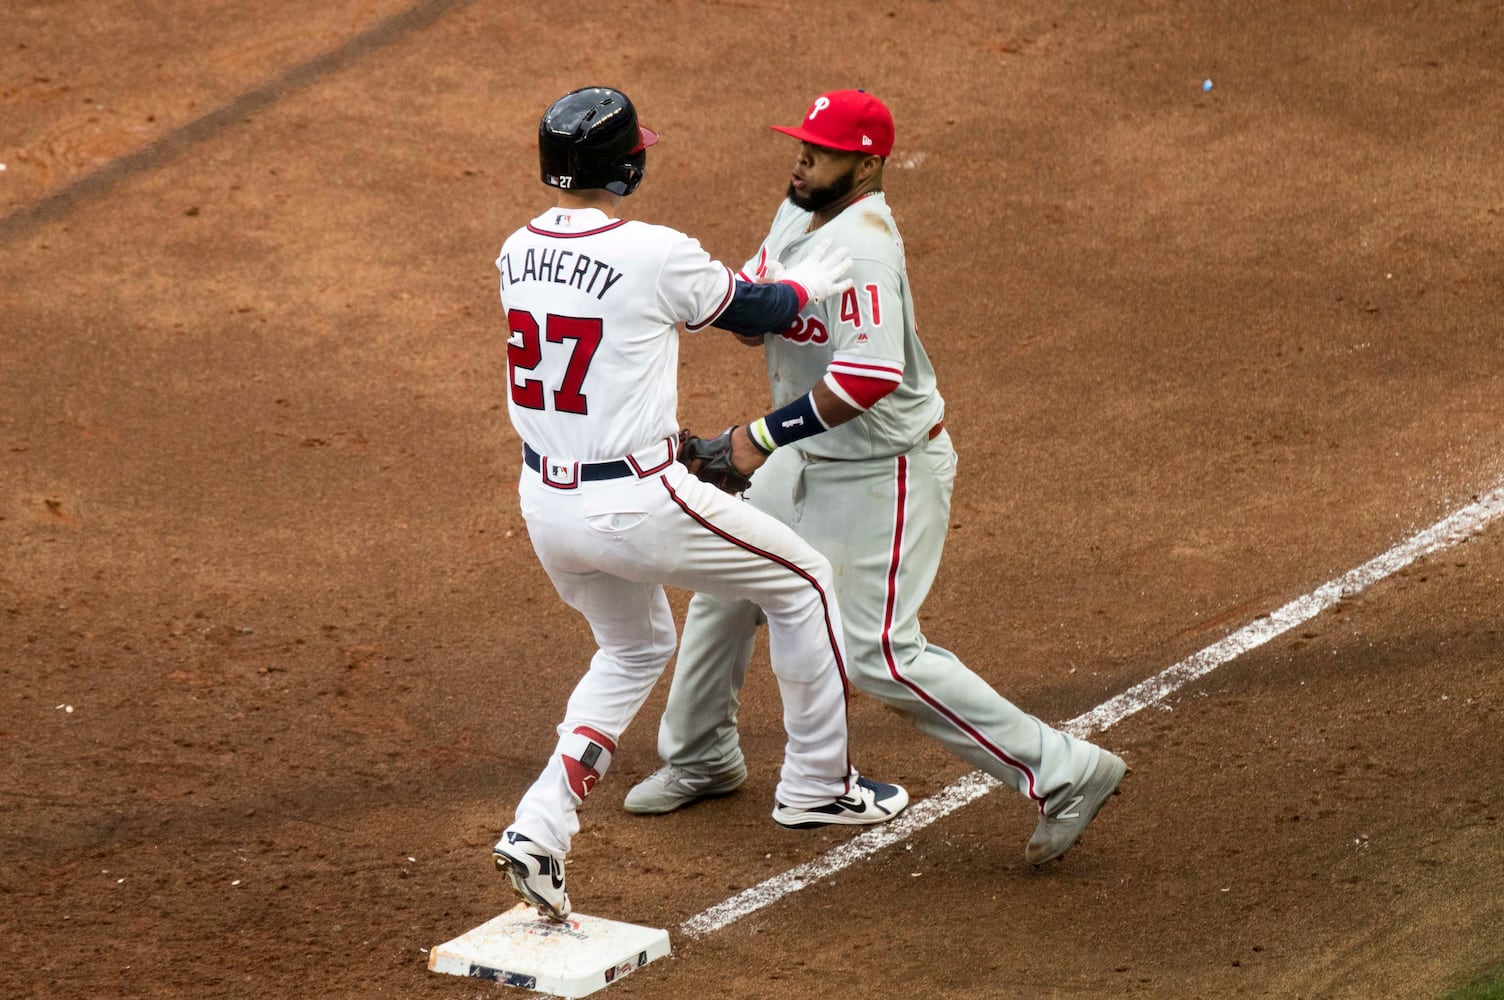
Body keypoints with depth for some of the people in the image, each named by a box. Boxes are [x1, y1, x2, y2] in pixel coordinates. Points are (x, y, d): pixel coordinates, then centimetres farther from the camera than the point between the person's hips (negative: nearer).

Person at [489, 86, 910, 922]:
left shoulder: (517, 253, 3)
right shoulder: (656, 256, -17)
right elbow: (751, 311, 0)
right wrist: (809, 285, 20)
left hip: (546, 504, 7)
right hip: (635, 504, -7)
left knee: (634, 650, 29)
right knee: (803, 583, 16)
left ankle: (541, 828, 12)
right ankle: (816, 784, 29)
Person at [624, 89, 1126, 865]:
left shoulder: (860, 245, -27)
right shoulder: (800, 215, 3)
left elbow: (870, 376, -37)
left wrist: (767, 436, -30)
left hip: (886, 470, -10)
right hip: (813, 459, 10)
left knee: (880, 654, -11)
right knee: (726, 584, 19)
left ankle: (1064, 772, -7)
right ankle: (701, 758, 41)